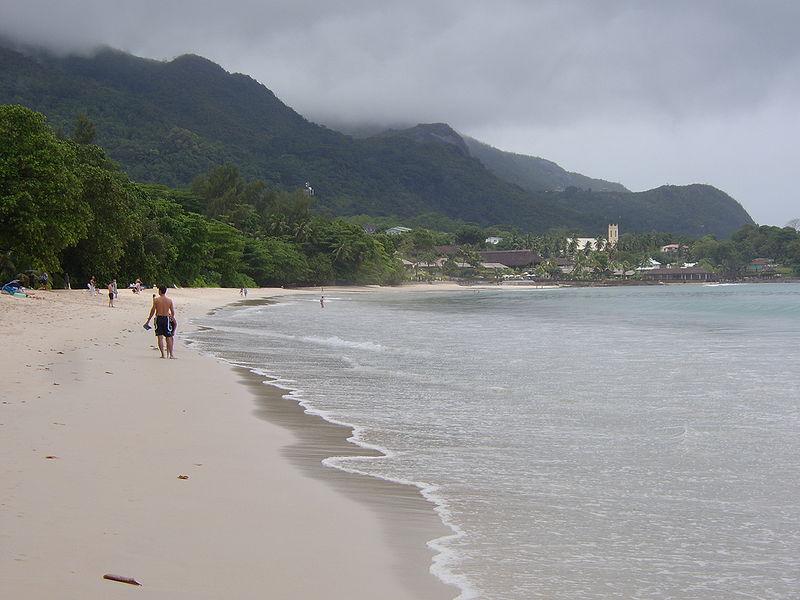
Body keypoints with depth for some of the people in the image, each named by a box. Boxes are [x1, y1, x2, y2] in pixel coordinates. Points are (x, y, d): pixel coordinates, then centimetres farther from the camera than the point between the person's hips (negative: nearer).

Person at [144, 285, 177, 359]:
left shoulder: (156, 300, -6)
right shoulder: (170, 300, 0)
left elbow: (153, 311, -5)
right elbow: (173, 312, 3)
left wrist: (148, 320, 3)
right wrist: (172, 318, 22)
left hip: (159, 318, -1)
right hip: (166, 318, 1)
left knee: (160, 337, 2)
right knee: (169, 337, 7)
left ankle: (163, 354, -1)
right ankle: (171, 354, 7)